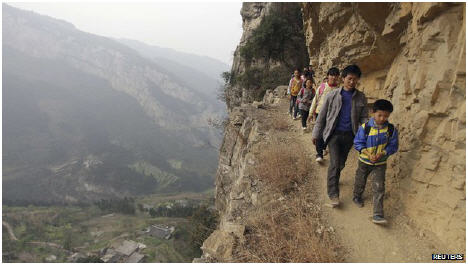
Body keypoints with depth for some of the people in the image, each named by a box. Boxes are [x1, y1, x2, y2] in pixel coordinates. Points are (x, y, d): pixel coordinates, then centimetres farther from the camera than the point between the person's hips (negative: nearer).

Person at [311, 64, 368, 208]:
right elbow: (322, 116, 2)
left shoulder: (361, 98, 3)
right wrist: (316, 133, 4)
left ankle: (333, 179, 43)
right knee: (335, 163, -12)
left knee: (341, 163, 16)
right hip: (334, 133, -3)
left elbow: (363, 118, 6)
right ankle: (333, 195, -7)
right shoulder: (332, 95, -3)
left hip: (349, 135, 3)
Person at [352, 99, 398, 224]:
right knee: (360, 182, 21)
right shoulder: (365, 127, -15)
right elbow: (358, 143, -10)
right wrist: (368, 153, -23)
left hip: (380, 163, 0)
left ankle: (378, 215, 0)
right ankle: (357, 197, 51)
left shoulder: (391, 129, -10)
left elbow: (393, 146, -4)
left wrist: (382, 153, -20)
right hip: (364, 161, 0)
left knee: (379, 188, -5)